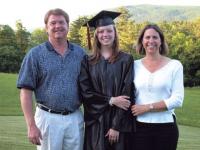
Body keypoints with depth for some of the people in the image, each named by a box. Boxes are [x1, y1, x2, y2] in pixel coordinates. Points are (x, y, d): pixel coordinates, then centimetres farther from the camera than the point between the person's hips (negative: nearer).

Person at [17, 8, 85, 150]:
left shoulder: (80, 53, 6)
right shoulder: (35, 54, -2)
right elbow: (26, 91, -5)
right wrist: (31, 125, -11)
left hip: (75, 118, 3)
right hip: (48, 118, -2)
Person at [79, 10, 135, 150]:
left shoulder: (126, 60, -1)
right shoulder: (88, 61, 5)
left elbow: (127, 95, -6)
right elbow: (85, 92, -2)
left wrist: (116, 126, -12)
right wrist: (111, 100, -15)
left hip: (120, 122, -1)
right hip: (96, 122, 1)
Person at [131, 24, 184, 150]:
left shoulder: (174, 65, -1)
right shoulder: (135, 65, 5)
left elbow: (177, 100, -8)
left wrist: (147, 107, -13)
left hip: (166, 127, -1)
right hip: (140, 127, 1)